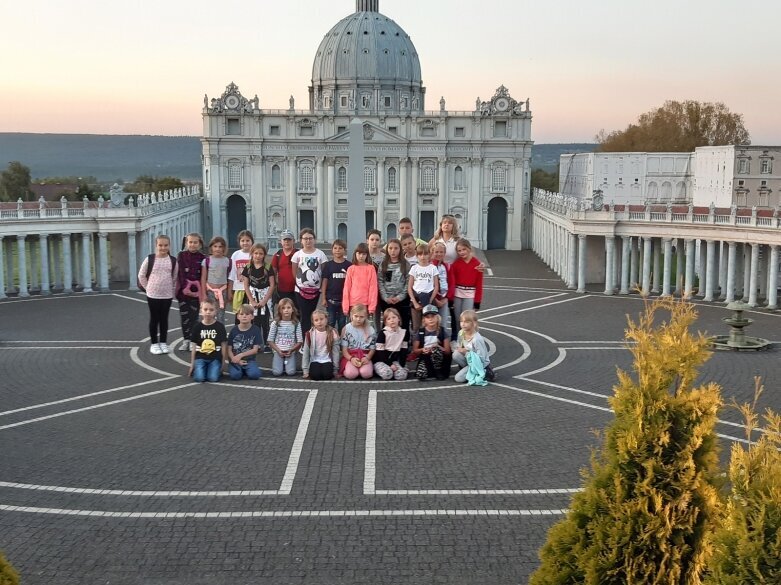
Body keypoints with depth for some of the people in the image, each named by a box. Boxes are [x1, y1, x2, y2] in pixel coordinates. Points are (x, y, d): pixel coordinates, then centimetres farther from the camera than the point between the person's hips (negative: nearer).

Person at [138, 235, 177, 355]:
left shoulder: (173, 260, -1)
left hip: (167, 295, 2)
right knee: (154, 319, 5)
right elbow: (141, 275, 1)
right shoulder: (149, 259, -7)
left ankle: (163, 343, 19)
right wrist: (148, 287, 0)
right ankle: (154, 344, 13)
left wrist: (172, 290, 4)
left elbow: (175, 277, 7)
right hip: (153, 295, -2)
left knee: (164, 319, 9)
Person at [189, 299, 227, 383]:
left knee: (213, 378, -21)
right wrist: (192, 364, 5)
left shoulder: (220, 326, 0)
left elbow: (224, 346, 3)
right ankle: (195, 370, 13)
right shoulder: (197, 327, 3)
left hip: (215, 358, -1)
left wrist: (222, 363, 0)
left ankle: (219, 369, 12)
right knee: (199, 378, -20)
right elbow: (194, 346, 6)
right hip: (200, 357, 1)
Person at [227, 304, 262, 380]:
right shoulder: (234, 330, 3)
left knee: (254, 374, -28)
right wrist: (235, 360, -15)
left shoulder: (256, 330, 0)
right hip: (235, 360, 0)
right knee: (235, 375, -29)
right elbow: (229, 349, 2)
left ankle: (246, 370, 6)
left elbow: (255, 350, -3)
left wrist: (240, 355, -14)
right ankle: (240, 370, 6)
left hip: (249, 360, 0)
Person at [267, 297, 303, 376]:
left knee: (291, 372, -20)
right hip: (278, 351, 0)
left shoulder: (296, 324, 2)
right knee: (277, 372, -19)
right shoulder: (275, 323, 0)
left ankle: (286, 363, 15)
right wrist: (278, 350, -12)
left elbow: (300, 341, 1)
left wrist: (291, 350, -13)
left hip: (291, 352, 0)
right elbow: (270, 340, 1)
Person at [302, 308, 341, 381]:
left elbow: (335, 352, 1)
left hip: (327, 361, -1)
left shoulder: (333, 333, -3)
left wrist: (335, 370, 1)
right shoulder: (310, 334, -1)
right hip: (315, 361, 1)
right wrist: (305, 371, 1)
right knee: (315, 375, -26)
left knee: (327, 375, -28)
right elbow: (306, 353, 4)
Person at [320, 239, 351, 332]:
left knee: (342, 323, 9)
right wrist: (323, 298, -2)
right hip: (331, 299, 0)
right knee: (330, 322, 4)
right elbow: (324, 282, 3)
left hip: (344, 299, 0)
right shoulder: (328, 265, 3)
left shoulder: (349, 265, 1)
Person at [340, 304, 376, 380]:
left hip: (365, 356, 1)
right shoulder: (346, 329, 2)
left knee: (366, 374, -31)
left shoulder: (370, 330, 5)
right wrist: (351, 358, -18)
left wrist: (367, 358, -14)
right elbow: (344, 348, -1)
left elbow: (372, 348, 6)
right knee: (351, 374, -30)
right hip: (350, 356, -1)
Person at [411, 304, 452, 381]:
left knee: (435, 350, -35)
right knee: (420, 375, -31)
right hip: (425, 358, 0)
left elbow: (448, 351, -7)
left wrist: (438, 347, -24)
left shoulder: (442, 331, -4)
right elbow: (414, 351, 6)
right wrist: (422, 350, -15)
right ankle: (431, 372, 3)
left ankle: (439, 372, -12)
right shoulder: (420, 332, 1)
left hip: (440, 360, 0)